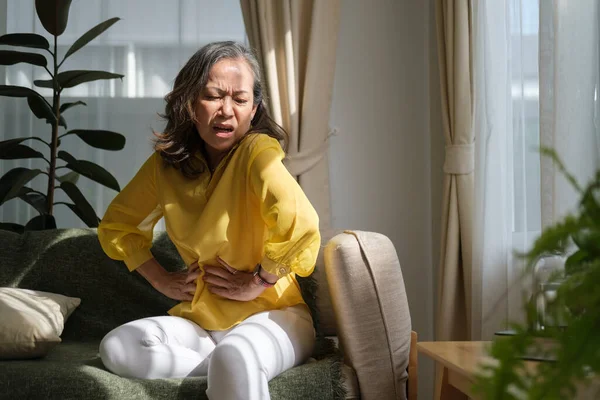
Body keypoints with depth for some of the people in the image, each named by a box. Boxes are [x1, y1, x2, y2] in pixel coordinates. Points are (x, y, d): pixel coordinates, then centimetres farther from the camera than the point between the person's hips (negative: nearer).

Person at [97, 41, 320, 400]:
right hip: (200, 318, 7)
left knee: (234, 359, -39)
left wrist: (257, 282, -18)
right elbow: (115, 225, 17)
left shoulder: (257, 152, -14)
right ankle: (239, 367, -16)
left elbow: (300, 225, -31)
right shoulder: (165, 164, 3)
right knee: (117, 348, -21)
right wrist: (163, 280, 6)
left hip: (271, 315, -6)